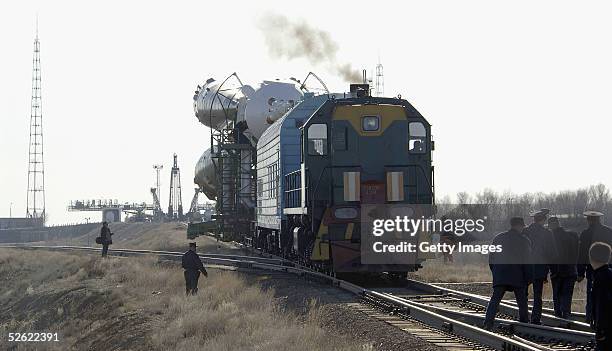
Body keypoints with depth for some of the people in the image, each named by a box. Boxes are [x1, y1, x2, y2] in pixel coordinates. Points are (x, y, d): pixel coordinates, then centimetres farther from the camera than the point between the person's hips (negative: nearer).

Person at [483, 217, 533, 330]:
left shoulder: (498, 238, 12)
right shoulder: (524, 240, 0)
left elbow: (491, 258, 13)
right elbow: (527, 261, -3)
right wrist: (529, 278, 3)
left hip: (499, 275, 2)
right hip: (517, 276, -2)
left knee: (495, 299, -2)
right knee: (522, 301, 11)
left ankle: (488, 322, -17)